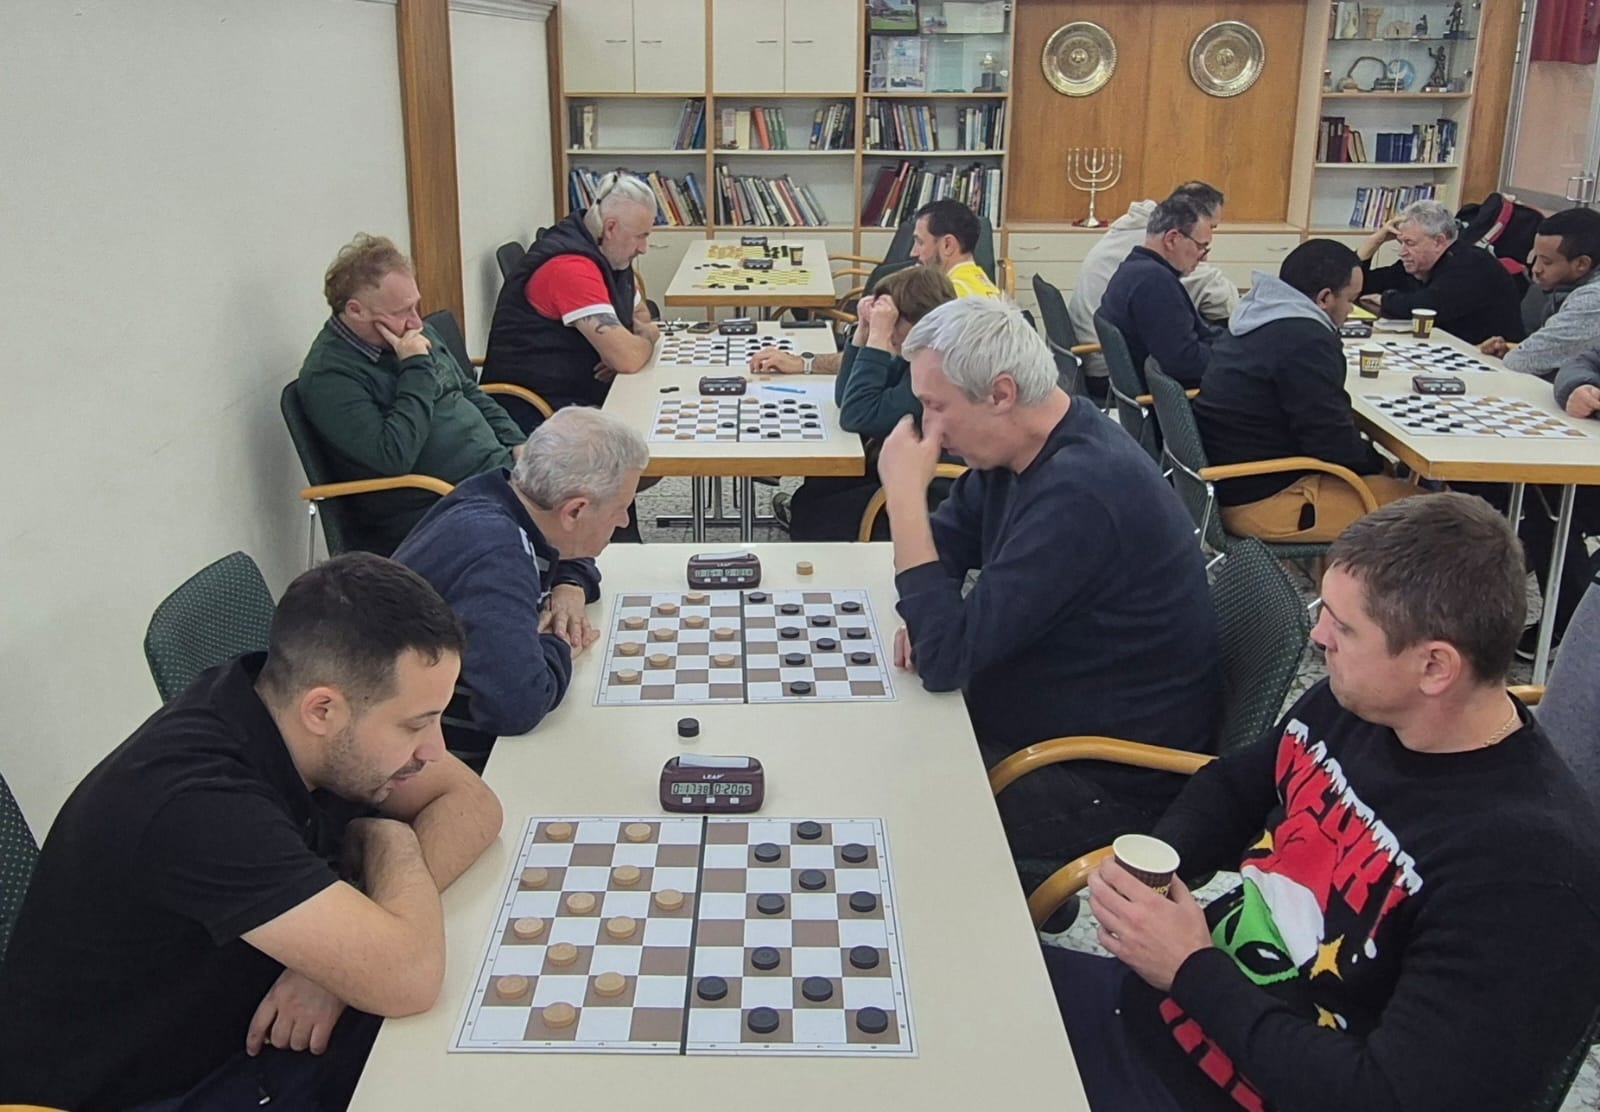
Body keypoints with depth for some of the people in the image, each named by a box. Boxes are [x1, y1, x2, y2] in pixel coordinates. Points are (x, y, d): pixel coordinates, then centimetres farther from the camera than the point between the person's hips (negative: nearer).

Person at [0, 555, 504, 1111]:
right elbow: (407, 976, -36)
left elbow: (472, 803, -2)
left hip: (241, 1024, 8)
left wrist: (350, 945, -18)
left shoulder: (276, 693, -10)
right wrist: (388, 836, -15)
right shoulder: (197, 807, -34)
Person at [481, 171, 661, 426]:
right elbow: (628, 358, -28)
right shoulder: (571, 266, -22)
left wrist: (638, 335, -4)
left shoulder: (609, 253, 7)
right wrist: (648, 337, -5)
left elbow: (641, 315, 21)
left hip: (580, 398, 9)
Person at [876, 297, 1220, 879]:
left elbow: (947, 659, -29)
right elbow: (949, 542, 16)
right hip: (1032, 718, 9)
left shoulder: (1079, 492, -30)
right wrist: (929, 613, -7)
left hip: (1112, 785, -9)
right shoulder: (1018, 448, 0)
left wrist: (905, 493, -24)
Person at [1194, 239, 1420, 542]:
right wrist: (1375, 461, 0)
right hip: (1263, 502, -10)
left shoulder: (1257, 319, 10)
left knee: (1383, 482, 21)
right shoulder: (1306, 340, -21)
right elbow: (1333, 443, -20)